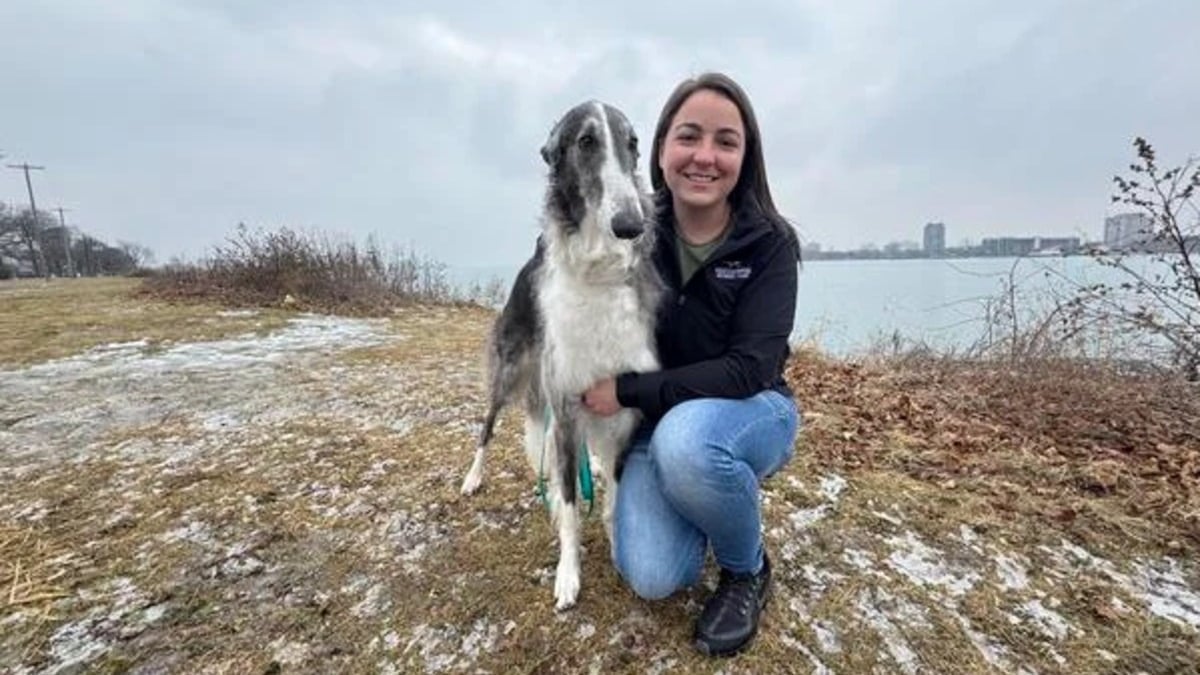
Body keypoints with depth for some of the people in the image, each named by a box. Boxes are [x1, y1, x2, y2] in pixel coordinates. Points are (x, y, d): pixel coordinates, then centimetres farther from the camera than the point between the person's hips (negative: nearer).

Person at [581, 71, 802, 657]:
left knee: (686, 437, -37)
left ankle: (748, 569, -4)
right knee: (652, 576, -17)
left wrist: (628, 391, -22)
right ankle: (701, 499, 19)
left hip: (752, 414, -1)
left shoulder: (769, 244, -15)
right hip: (656, 423, 2)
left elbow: (749, 369, -22)